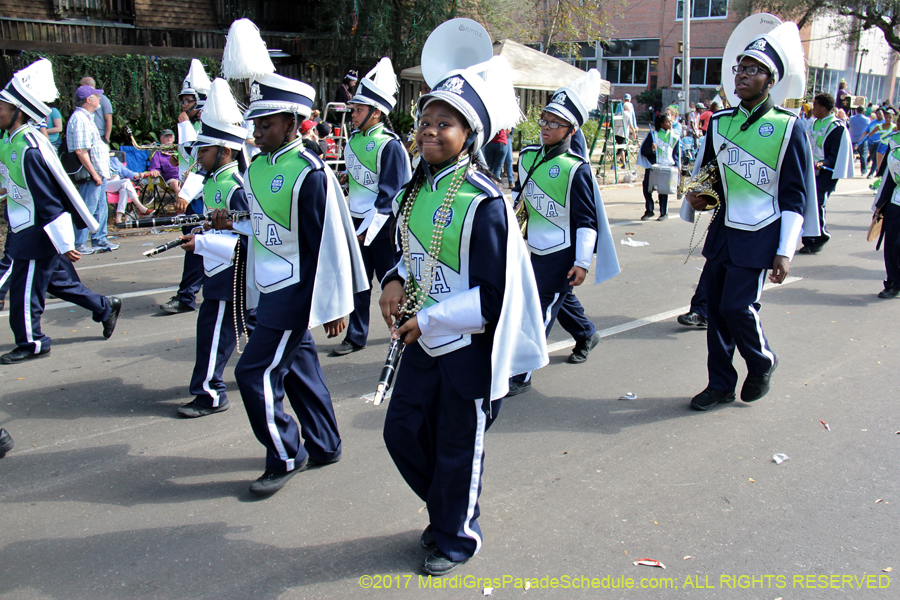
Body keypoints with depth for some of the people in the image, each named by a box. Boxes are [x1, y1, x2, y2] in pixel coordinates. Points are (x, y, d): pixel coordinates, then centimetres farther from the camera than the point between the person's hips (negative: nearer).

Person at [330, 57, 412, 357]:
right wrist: (348, 178, 2)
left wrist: (367, 230, -18)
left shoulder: (390, 145, -16)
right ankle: (355, 336, 22)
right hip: (357, 221, 7)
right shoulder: (354, 139, 8)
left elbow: (390, 194, -18)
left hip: (383, 226, -7)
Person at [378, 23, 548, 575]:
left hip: (467, 347, -7)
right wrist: (398, 281, -4)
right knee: (402, 431, 16)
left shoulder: (483, 203, -21)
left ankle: (457, 539, 34)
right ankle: (446, 511, 42)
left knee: (458, 450, 9)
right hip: (424, 341, 8)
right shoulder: (419, 188, 2)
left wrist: (428, 320, -20)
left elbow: (492, 296, -21)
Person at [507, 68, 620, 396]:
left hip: (561, 254, -7)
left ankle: (519, 376, 1)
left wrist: (582, 262, -18)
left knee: (539, 311, -6)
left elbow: (587, 220, -16)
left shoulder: (576, 169, -18)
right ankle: (586, 335, 52)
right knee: (561, 298, 26)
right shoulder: (528, 156, 2)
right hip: (535, 249, 8)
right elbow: (518, 191, 22)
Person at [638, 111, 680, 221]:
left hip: (667, 166, 0)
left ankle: (664, 213, 3)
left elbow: (676, 154, 17)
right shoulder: (652, 134, 5)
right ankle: (649, 211, 15)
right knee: (647, 187, -4)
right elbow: (643, 151, 4)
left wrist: (676, 167, 5)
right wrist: (651, 149, -16)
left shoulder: (674, 137, 11)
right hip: (652, 165, 0)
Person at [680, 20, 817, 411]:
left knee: (737, 306, -10)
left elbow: (794, 196, -6)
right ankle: (721, 385, 21)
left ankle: (762, 364, 20)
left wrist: (785, 251, -10)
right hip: (723, 230, 5)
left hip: (760, 236, -5)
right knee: (715, 309, 6)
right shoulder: (720, 122, 7)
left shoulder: (788, 127, -7)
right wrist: (697, 196, -3)